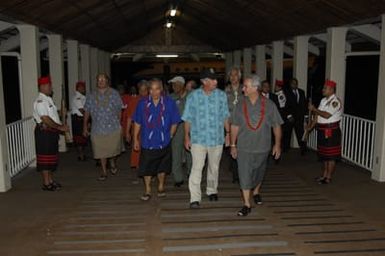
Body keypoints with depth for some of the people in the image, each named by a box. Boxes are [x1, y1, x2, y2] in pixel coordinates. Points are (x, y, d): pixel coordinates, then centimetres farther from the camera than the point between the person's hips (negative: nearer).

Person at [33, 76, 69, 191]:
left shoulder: (48, 99, 16)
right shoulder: (40, 101, -15)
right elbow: (46, 119, -23)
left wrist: (61, 126, 7)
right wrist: (60, 127, -18)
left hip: (52, 132, 10)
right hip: (44, 132, -10)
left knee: (52, 157, 15)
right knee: (45, 158, -2)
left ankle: (51, 180, 25)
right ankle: (46, 184, 5)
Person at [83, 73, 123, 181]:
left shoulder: (114, 94, -1)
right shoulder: (91, 96, 3)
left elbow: (119, 110, 6)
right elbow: (87, 112, 10)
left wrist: (118, 123, 7)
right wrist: (85, 126, 12)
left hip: (113, 128, -1)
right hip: (98, 129, 1)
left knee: (114, 149, 6)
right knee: (101, 152, 5)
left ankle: (113, 163, 38)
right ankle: (104, 172, 20)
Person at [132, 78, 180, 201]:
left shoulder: (169, 103, -6)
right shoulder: (143, 103, -4)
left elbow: (174, 123, 2)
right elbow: (137, 123, 3)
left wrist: (169, 136, -2)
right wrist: (135, 139, 3)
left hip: (163, 142, 0)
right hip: (147, 142, 0)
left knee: (162, 167, 15)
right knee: (146, 168, 3)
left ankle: (161, 187, 34)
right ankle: (147, 191, 19)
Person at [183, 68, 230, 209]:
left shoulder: (221, 95, 1)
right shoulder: (193, 96, -3)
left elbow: (225, 116, 9)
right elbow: (188, 118, 2)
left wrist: (228, 133, 7)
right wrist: (187, 137, 1)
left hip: (217, 138, 2)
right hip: (198, 138, -2)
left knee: (214, 167, 15)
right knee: (197, 167, -8)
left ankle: (212, 191, 35)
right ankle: (195, 198, -4)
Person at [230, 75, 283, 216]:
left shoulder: (269, 105, -6)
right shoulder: (240, 106, -2)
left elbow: (276, 126, 0)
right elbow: (235, 126, 4)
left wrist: (277, 144, -2)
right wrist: (233, 145, 4)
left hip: (262, 147, 1)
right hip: (244, 148, 0)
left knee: (259, 173, 19)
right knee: (245, 175, -5)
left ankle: (256, 192, 46)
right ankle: (247, 204, 3)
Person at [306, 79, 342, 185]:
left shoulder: (336, 101, -15)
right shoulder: (323, 100, 13)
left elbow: (327, 115, -26)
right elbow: (317, 116, 13)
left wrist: (314, 109, -16)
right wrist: (310, 126, 6)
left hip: (331, 131, -9)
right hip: (322, 131, 9)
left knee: (331, 155, 0)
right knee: (324, 154, 17)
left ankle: (328, 178, 8)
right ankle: (324, 174, 29)